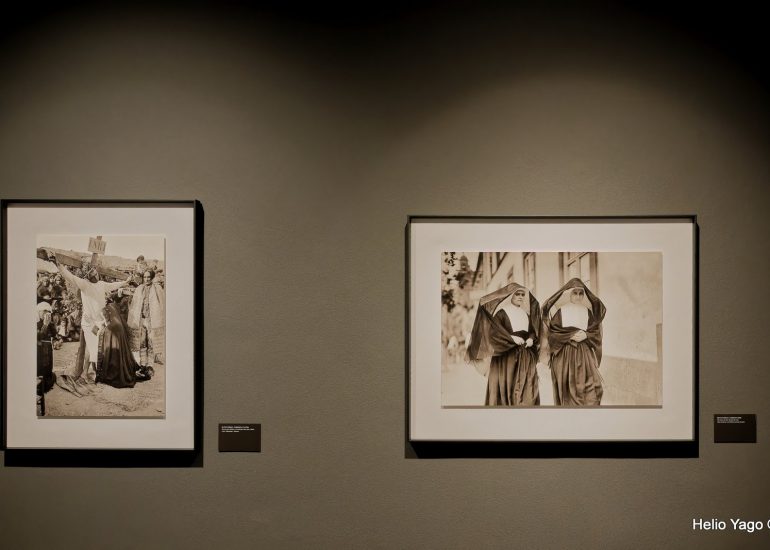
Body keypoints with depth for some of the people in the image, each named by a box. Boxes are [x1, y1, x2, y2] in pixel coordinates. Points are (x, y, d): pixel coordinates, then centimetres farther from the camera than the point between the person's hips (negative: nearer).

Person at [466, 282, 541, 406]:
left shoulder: (526, 312, 16)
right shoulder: (501, 312, -1)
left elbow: (534, 330, 14)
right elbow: (494, 329, -12)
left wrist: (531, 339, -8)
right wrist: (511, 338, -23)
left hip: (526, 357, 5)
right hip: (506, 355, -5)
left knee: (527, 388, -2)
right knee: (506, 385, -7)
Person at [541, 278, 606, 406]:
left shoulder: (588, 311, 9)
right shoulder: (559, 311, 0)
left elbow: (596, 332, 10)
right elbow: (552, 334, -4)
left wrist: (585, 335, -10)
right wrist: (571, 335, -15)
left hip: (585, 356, 2)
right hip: (564, 357, -2)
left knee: (590, 391, -9)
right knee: (568, 392, -1)